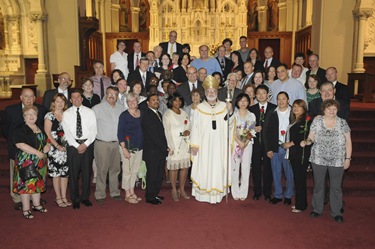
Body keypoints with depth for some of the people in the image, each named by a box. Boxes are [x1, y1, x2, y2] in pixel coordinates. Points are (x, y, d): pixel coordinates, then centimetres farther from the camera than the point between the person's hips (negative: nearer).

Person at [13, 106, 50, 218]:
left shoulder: (40, 129, 14)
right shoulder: (20, 129, -9)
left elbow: (44, 141, 25)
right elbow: (20, 145, -20)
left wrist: (47, 146, 0)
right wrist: (37, 152, -21)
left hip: (39, 161, 7)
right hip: (26, 161, -7)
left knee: (38, 183, 12)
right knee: (26, 183, -4)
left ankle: (36, 205, 25)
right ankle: (26, 209, 5)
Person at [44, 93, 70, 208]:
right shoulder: (49, 115, -2)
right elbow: (47, 133, -6)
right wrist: (57, 145, -13)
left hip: (66, 148, 4)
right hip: (54, 149, -4)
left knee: (65, 173, 7)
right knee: (56, 173, 2)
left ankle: (64, 197, 17)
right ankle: (58, 198, 13)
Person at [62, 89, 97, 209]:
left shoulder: (90, 112, 5)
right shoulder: (66, 114, 4)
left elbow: (93, 130, 0)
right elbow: (67, 132, -3)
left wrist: (86, 144, -11)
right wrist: (77, 145, -12)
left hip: (87, 144, 1)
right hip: (73, 145, -1)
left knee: (87, 171, 7)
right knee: (73, 172, 4)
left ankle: (85, 197, 21)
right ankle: (75, 199, 17)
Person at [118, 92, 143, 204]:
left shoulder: (141, 113, 7)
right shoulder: (124, 115, -7)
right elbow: (120, 133, -9)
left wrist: (143, 145, 10)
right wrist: (124, 149, -15)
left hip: (139, 147, 5)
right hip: (128, 147, -5)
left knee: (135, 170, 13)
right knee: (127, 171, 1)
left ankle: (132, 192, 27)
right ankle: (127, 195, 14)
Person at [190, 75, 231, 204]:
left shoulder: (224, 106, 7)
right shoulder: (199, 108, 2)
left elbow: (228, 124, 0)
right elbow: (195, 127, 0)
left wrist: (230, 112, -17)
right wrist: (194, 144, -5)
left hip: (220, 145, 2)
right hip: (204, 144, -1)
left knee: (218, 167, 4)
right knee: (204, 168, 1)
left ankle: (217, 193, 15)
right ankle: (203, 194, 13)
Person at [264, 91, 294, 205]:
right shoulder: (272, 114, 5)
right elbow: (267, 132, 4)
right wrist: (268, 149, 0)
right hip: (275, 148, 2)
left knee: (289, 173, 6)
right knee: (276, 173, 9)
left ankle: (288, 195, 22)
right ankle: (277, 195, 22)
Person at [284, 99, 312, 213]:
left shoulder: (306, 120, -9)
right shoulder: (293, 120, 17)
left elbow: (305, 137, -18)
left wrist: (291, 143, -12)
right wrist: (286, 144, 4)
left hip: (301, 154, -8)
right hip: (293, 153, 8)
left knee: (300, 179, -2)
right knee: (296, 178, 12)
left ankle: (301, 205, 7)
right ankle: (298, 202, 22)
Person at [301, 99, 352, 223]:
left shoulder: (342, 123, -1)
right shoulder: (317, 121, 0)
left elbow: (348, 142, 2)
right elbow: (311, 137, 4)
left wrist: (348, 158, -2)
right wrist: (307, 141, -18)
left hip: (337, 161, 0)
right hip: (318, 159, 1)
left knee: (336, 187, 9)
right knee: (318, 185, 12)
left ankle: (336, 212, 24)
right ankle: (317, 209, 28)